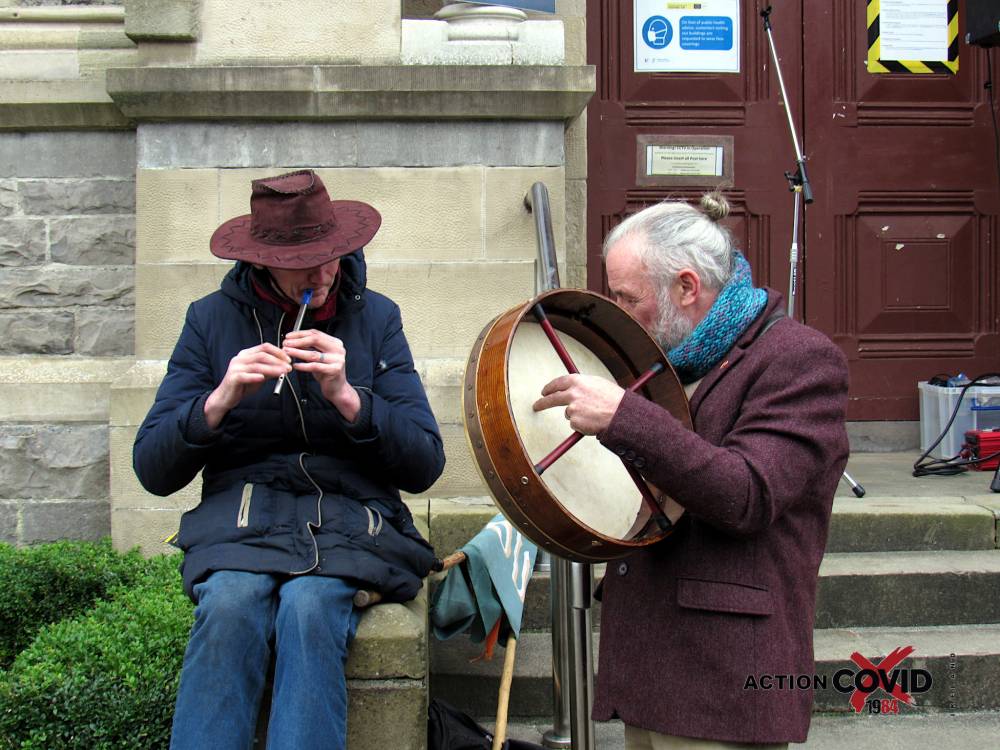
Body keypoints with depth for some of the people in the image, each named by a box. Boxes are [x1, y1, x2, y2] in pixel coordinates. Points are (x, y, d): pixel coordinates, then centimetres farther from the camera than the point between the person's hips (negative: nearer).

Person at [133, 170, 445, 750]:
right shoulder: (213, 319, 7)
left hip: (349, 516, 0)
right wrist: (220, 401, -15)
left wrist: (346, 396, -14)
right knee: (230, 604, -32)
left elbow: (425, 467, 1)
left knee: (309, 606, -32)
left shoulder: (375, 318, 7)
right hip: (241, 514, 1)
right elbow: (153, 472, 3)